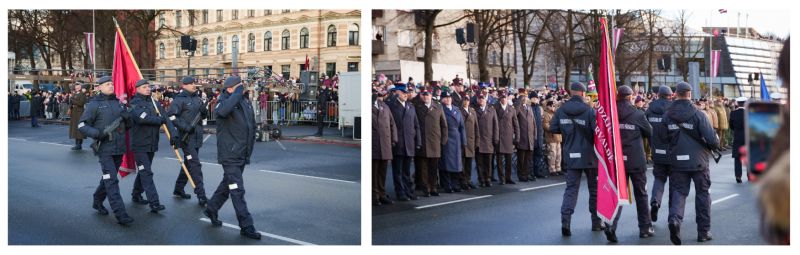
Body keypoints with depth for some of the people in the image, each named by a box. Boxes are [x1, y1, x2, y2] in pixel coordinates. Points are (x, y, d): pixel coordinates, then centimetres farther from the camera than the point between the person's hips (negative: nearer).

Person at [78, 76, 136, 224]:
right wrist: (96, 133, -21)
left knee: (108, 178, 18)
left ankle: (98, 202, 38)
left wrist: (127, 119, -4)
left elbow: (129, 126, 20)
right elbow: (82, 125, -4)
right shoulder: (95, 104, -2)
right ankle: (120, 214, -17)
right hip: (105, 149, -6)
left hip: (119, 148, 6)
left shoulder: (119, 103, 14)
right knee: (112, 180, -12)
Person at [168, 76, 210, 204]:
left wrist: (204, 112, -2)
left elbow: (203, 116, 22)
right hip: (186, 136, -8)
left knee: (188, 163, 17)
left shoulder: (197, 99, 15)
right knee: (195, 165, -12)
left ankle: (178, 189, 31)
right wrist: (185, 127, -21)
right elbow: (171, 116, -15)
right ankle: (201, 195, -11)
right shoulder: (180, 99, -9)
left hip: (197, 136, 8)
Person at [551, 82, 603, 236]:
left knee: (571, 188, 5)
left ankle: (565, 220, -13)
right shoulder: (590, 111, -12)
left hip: (571, 155, 2)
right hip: (589, 156, -2)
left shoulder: (561, 110, -1)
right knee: (594, 188, 13)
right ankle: (596, 222, 22)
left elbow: (553, 128, 5)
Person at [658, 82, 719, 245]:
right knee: (702, 193, 11)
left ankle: (675, 219, -18)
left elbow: (663, 138, 3)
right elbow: (712, 138, -15)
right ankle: (703, 231, 18)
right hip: (698, 161, -2)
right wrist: (714, 146, 7)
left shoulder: (667, 116, -4)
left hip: (678, 162, 2)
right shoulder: (698, 115, -13)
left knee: (679, 192, 10)